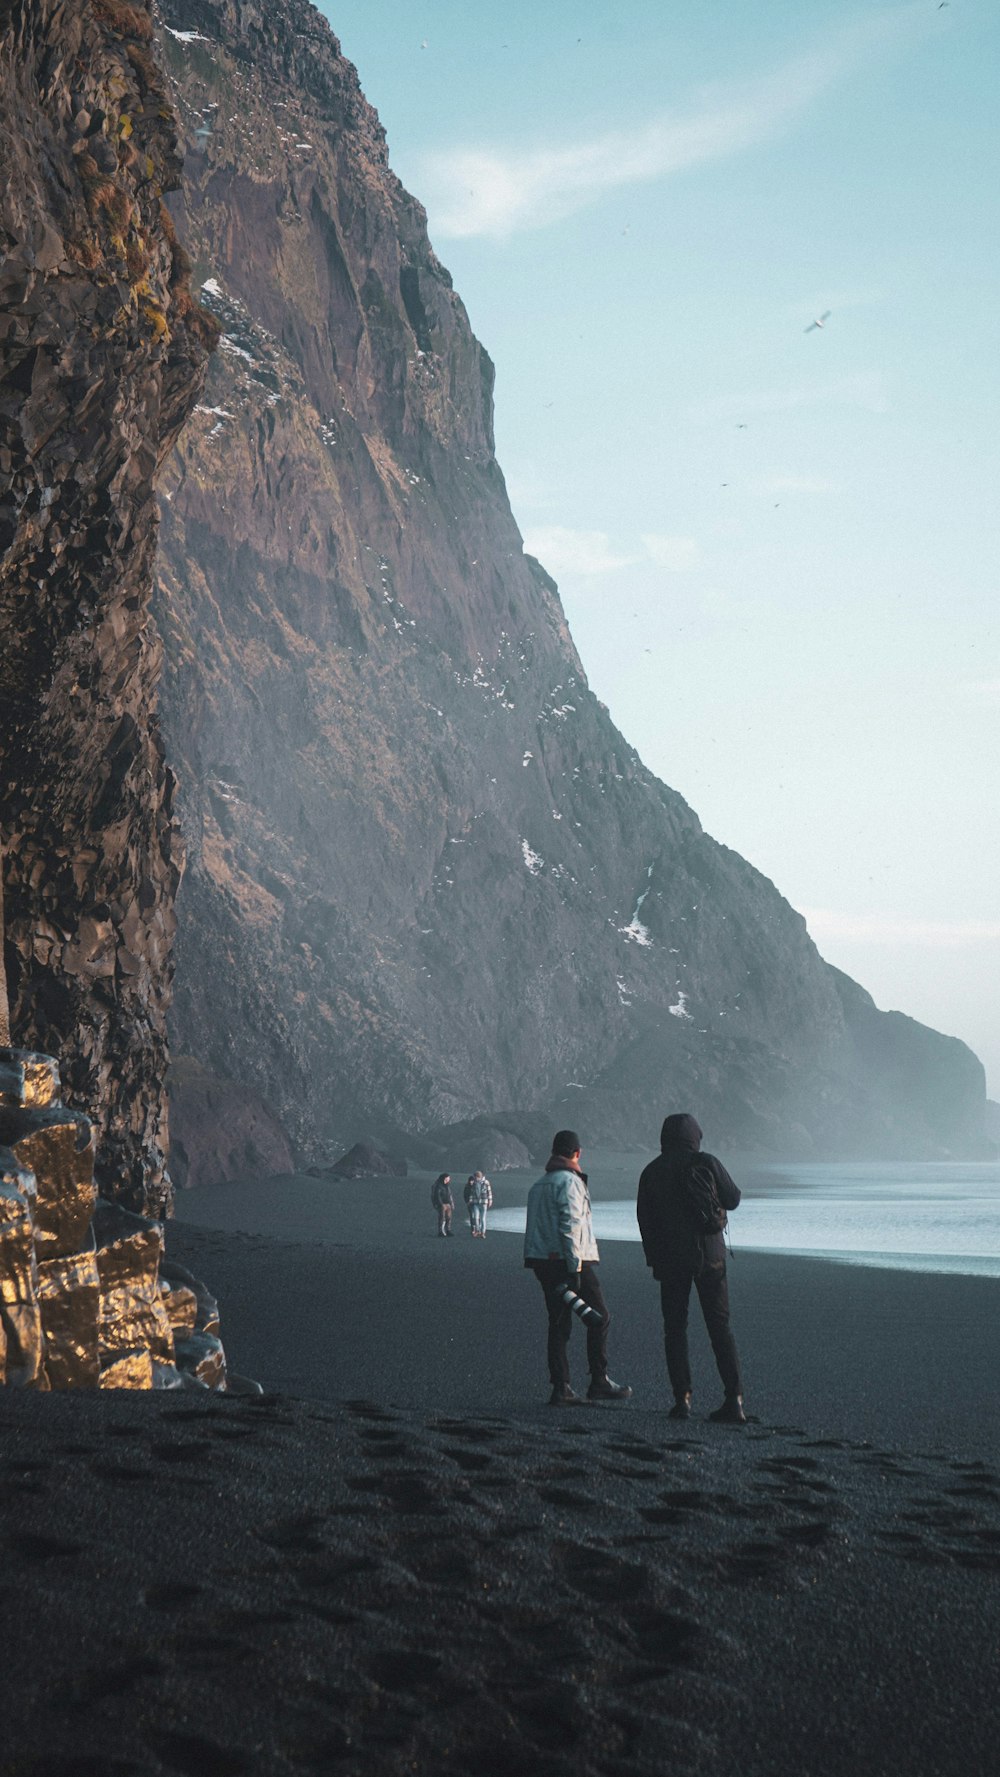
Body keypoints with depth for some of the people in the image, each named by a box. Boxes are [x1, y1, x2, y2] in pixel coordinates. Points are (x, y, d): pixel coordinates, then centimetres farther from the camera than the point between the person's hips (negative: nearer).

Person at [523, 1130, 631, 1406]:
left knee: (558, 1323, 9)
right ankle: (599, 1382, 3)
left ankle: (560, 1388, 6)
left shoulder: (538, 1184, 18)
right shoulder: (570, 1182, -10)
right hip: (568, 1260, -8)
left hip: (543, 1262, 8)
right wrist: (575, 1268, -20)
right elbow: (570, 1226, -18)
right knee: (599, 1318, 3)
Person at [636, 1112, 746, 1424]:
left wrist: (654, 1259, 13)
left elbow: (645, 1220, 5)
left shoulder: (652, 1172, 2)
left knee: (675, 1328, 8)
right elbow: (732, 1199, 6)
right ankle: (734, 1399, -3)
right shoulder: (707, 1163, -4)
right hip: (710, 1257, 0)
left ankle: (682, 1399, 3)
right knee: (720, 1326, 4)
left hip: (670, 1259, 1)